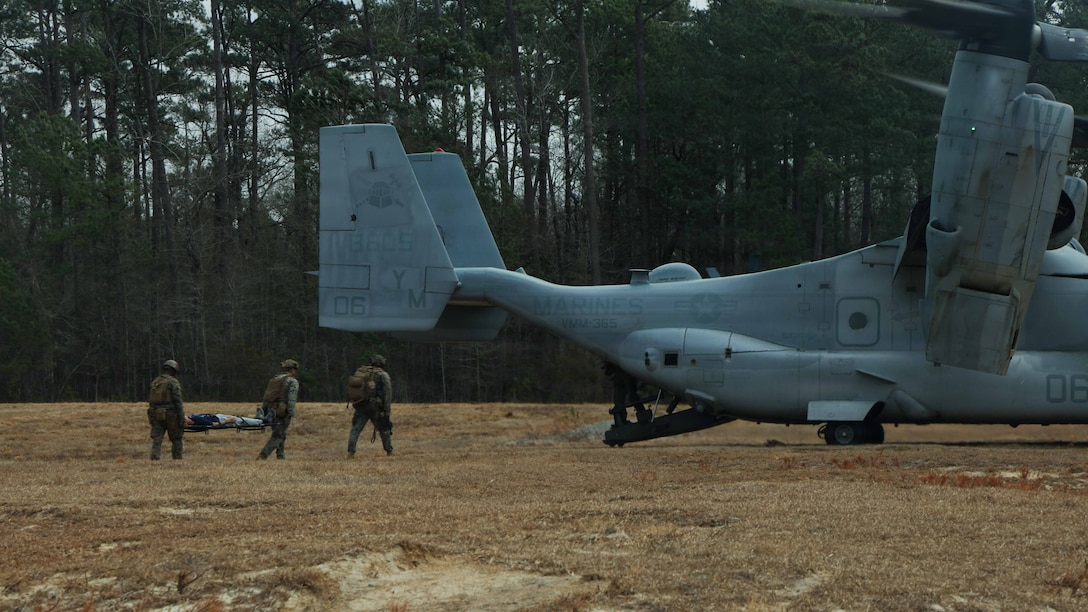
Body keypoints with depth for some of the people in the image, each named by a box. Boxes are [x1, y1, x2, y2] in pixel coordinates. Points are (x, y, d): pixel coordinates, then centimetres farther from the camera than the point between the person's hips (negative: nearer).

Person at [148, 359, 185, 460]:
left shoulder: (154, 382, 14)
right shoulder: (173, 382, -7)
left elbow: (150, 400, 17)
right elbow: (178, 402, -14)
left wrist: (151, 418, 24)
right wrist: (182, 419, -13)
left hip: (156, 415, 5)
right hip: (170, 415, -5)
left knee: (156, 440, -1)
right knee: (176, 440, 9)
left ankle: (154, 459, -16)